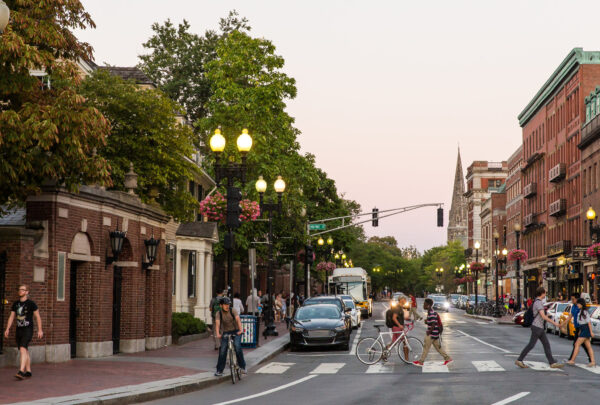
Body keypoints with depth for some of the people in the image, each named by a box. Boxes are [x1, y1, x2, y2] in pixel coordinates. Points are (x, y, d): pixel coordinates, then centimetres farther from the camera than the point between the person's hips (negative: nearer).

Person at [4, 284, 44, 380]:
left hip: (28, 330, -6)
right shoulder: (15, 304, 10)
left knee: (23, 349, -20)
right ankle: (28, 371, 21)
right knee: (25, 351, 12)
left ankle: (21, 371, -28)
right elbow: (11, 317, 12)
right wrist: (7, 329, 3)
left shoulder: (31, 303, -5)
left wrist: (40, 330, -3)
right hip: (19, 330, 6)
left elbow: (38, 317, -1)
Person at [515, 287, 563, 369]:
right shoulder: (538, 303, -19)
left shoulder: (537, 302, 13)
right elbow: (543, 316, -24)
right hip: (537, 327, -10)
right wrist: (554, 323, -20)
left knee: (546, 344, 6)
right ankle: (519, 360, 1)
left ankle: (552, 363, 5)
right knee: (531, 345, -4)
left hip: (540, 328, 10)